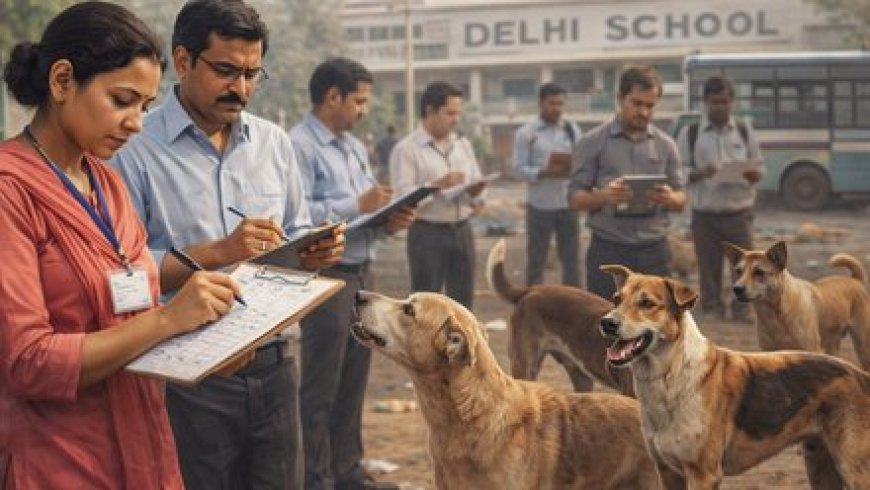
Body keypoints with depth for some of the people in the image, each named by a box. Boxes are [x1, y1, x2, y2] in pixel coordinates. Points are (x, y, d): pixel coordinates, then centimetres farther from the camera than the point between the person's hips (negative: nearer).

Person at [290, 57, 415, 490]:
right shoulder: (299, 145, -12)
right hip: (324, 277, -9)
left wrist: (389, 221, -1)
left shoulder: (354, 147, 17)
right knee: (321, 386, 0)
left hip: (361, 273, 9)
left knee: (354, 380, 15)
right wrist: (358, 206, -21)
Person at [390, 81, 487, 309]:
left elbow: (477, 184, 12)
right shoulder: (406, 149, -8)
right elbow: (403, 197, -16)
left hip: (462, 230, 6)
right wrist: (438, 185, -25)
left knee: (462, 302, 12)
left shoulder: (463, 145, 12)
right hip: (427, 234, -6)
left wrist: (476, 194, -11)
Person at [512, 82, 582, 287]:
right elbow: (520, 167, -8)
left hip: (568, 203, 3)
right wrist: (545, 173, -23)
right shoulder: (526, 132, -4)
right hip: (540, 205, -3)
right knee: (536, 259, 6)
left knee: (571, 257, 9)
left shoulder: (572, 130, 7)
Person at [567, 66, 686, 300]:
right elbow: (575, 197, -3)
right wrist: (603, 196, -23)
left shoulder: (665, 145, 7)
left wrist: (669, 198, -15)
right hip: (608, 252, -3)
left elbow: (681, 199, 9)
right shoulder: (593, 142, -2)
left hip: (653, 252, 3)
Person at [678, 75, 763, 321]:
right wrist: (700, 173, -18)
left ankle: (742, 316, 12)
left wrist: (750, 173, -14)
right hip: (705, 215, -1)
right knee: (709, 271, 4)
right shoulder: (690, 133, 3)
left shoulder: (744, 132, 8)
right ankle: (712, 316, 14)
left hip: (739, 212, 1)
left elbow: (759, 170, 10)